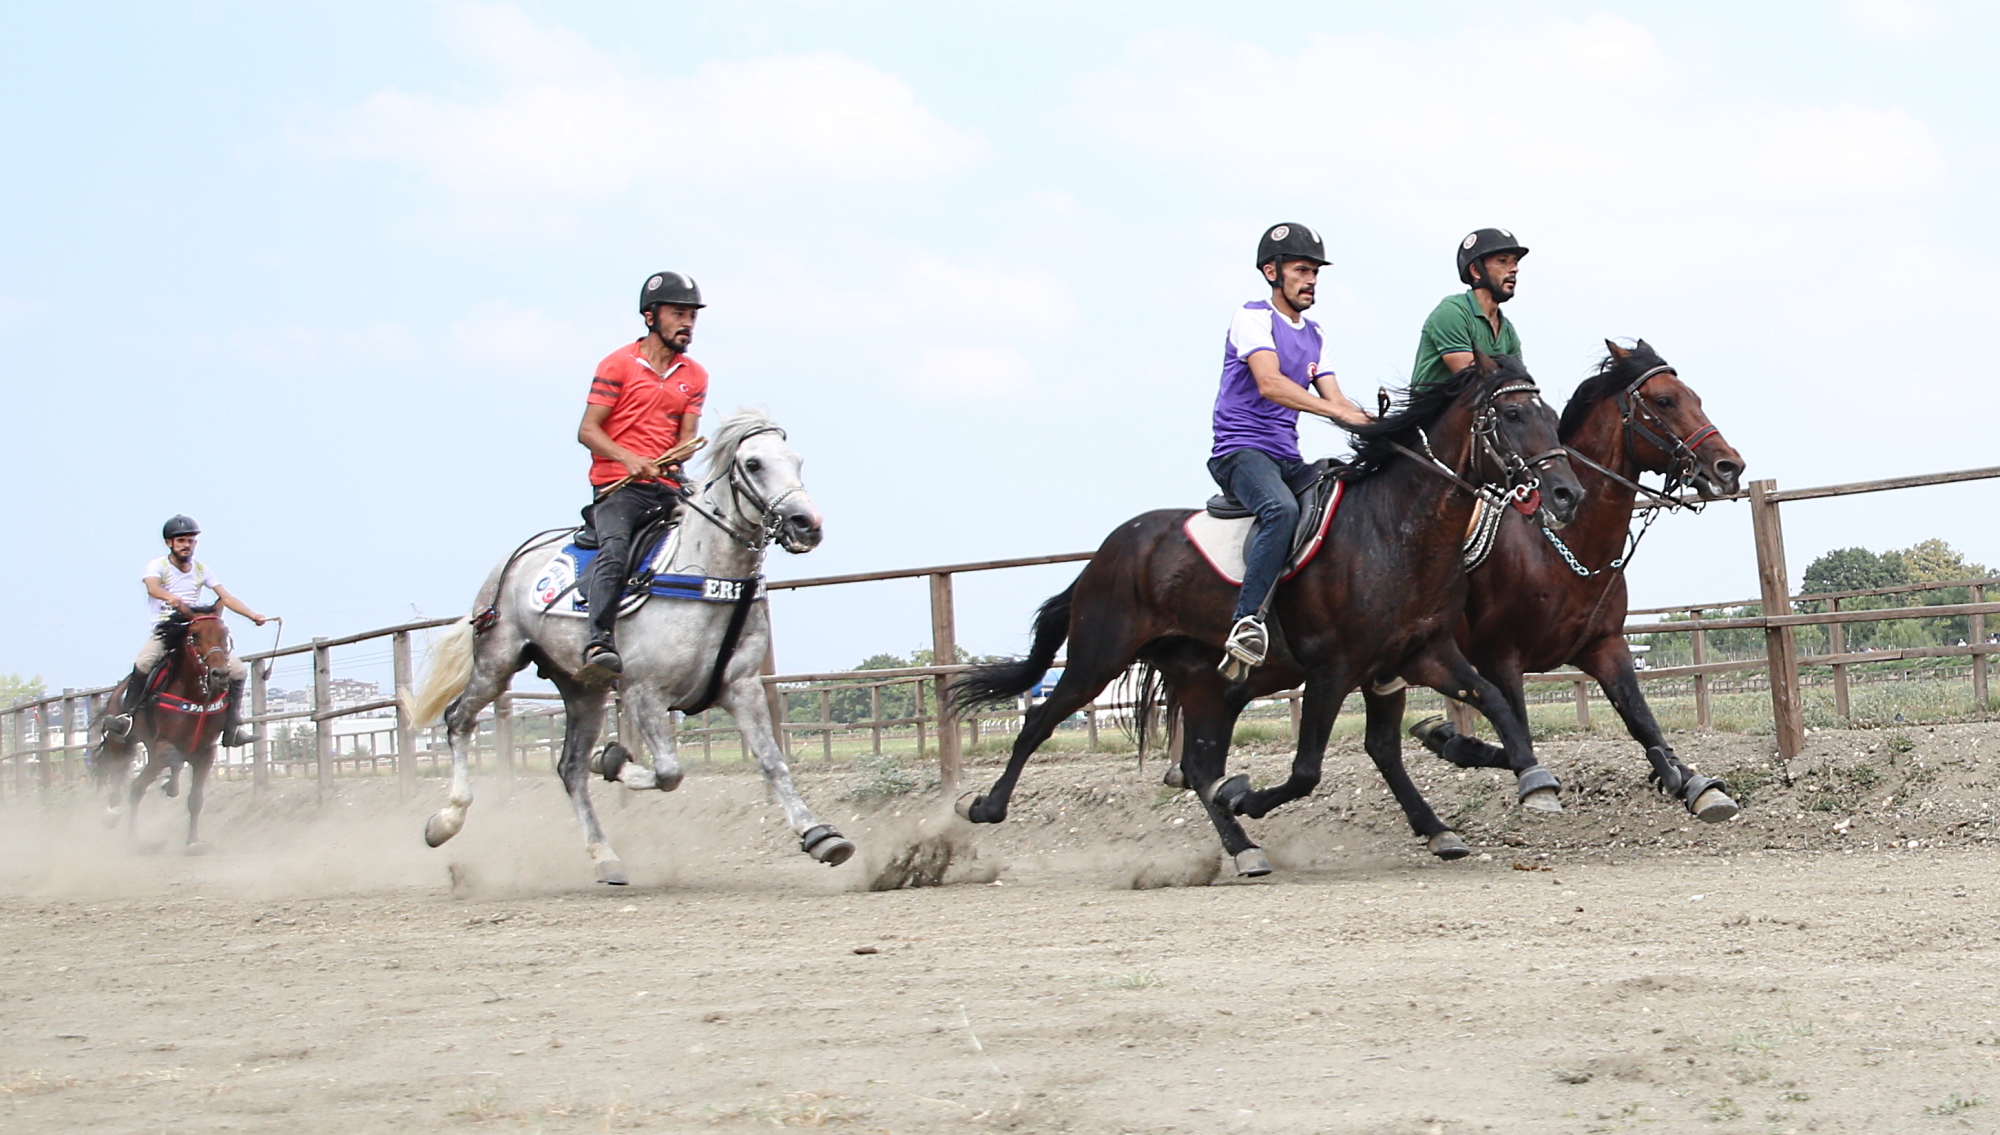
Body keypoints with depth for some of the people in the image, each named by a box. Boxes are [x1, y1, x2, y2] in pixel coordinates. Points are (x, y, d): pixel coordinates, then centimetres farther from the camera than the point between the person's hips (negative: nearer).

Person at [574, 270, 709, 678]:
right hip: (617, 486, -6)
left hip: (667, 487, 6)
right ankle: (601, 641, -44)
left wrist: (674, 460, -11)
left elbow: (687, 435, 12)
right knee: (615, 546, -31)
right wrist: (628, 459, -19)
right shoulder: (618, 365, 3)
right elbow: (587, 430, -2)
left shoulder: (695, 376, 18)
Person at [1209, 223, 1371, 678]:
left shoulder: (1314, 336, 21)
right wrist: (1339, 411, -29)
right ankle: (1246, 623, -41)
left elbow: (1334, 399, 14)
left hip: (1287, 458, 8)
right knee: (1281, 510, -37)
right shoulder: (1253, 317, -4)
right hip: (1240, 449, -8)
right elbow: (1269, 384, -20)